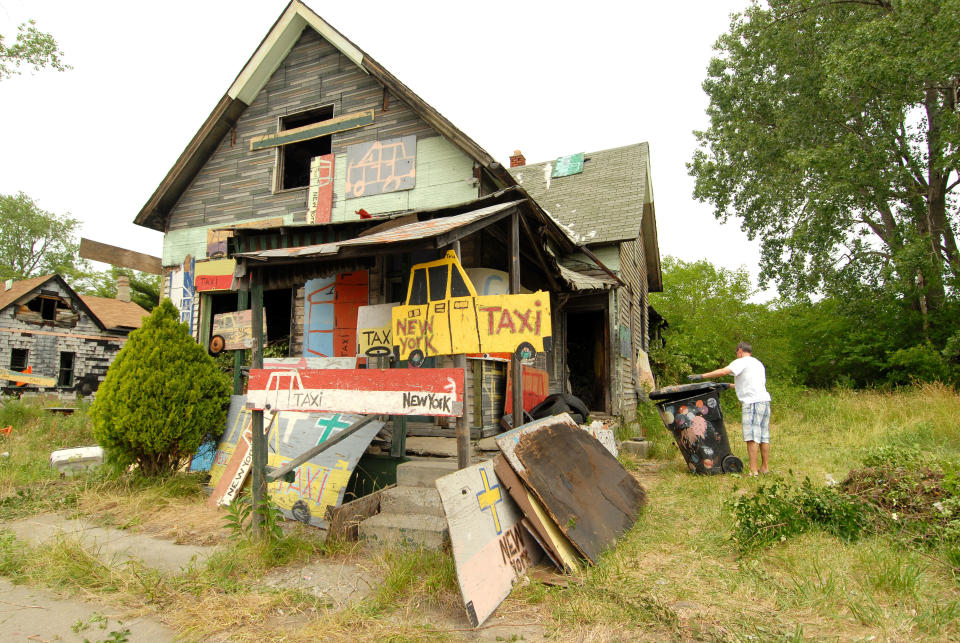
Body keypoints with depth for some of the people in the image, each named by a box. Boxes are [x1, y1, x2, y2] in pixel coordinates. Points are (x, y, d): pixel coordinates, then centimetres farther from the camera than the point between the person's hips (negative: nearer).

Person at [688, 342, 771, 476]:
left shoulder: (741, 362, -2)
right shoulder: (758, 363, 25)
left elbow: (723, 371, -15)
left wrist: (702, 376, -13)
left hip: (753, 402, -9)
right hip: (765, 400, 9)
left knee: (752, 437, -8)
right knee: (764, 436, 12)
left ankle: (753, 470, -9)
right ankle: (765, 467, 17)